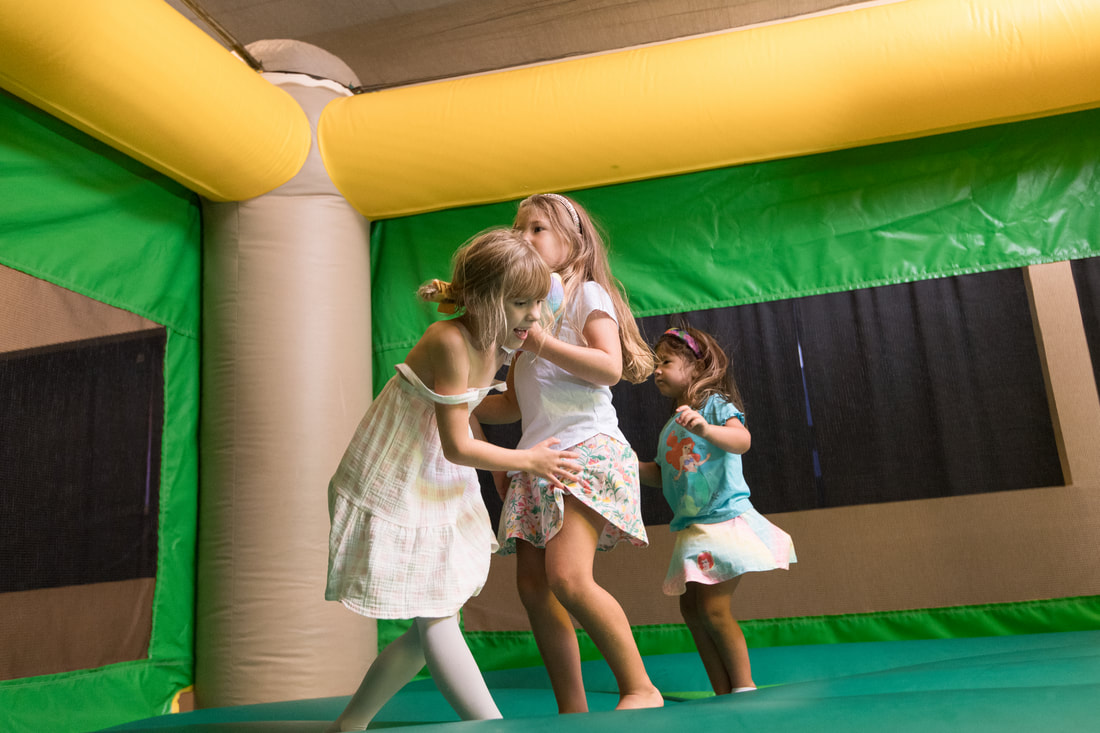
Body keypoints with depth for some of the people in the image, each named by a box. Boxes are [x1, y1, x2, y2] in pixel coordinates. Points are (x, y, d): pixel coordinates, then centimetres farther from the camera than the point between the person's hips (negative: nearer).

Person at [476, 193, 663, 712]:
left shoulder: (587, 292, 5)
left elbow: (610, 367, -12)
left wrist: (538, 340, -15)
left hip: (588, 447, -7)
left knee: (567, 576, -23)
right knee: (532, 586, -2)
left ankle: (640, 688, -9)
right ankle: (572, 713, 7)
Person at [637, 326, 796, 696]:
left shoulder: (714, 404, -6)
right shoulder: (670, 427, 17)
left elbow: (742, 440, -25)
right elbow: (662, 476, 23)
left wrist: (705, 429, -43)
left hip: (725, 518, -8)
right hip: (691, 527, 8)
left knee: (713, 607, -12)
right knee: (690, 607, 6)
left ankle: (745, 688, 6)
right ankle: (724, 694, 17)